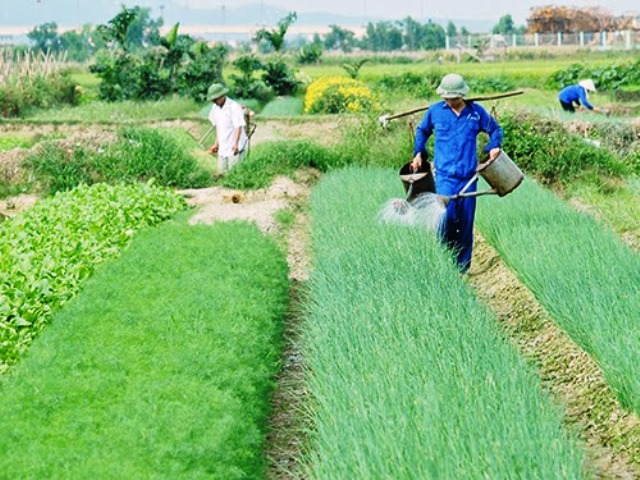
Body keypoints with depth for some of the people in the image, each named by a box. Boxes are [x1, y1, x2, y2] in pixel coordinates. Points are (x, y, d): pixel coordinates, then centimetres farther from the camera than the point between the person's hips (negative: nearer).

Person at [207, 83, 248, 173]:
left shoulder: (234, 107, -15)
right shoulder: (215, 108, 8)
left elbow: (238, 127, -18)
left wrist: (236, 144, -28)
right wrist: (216, 144, 18)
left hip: (234, 148, -8)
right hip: (222, 148, 8)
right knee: (222, 171, 11)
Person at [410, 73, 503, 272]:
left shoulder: (476, 112, 3)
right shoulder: (435, 111, 3)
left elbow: (495, 129, 19)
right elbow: (422, 131, 22)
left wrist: (494, 147, 3)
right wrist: (418, 153, 14)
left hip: (468, 176, 1)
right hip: (444, 175, -1)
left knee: (466, 221, 5)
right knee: (447, 216, -15)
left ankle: (463, 265, 15)